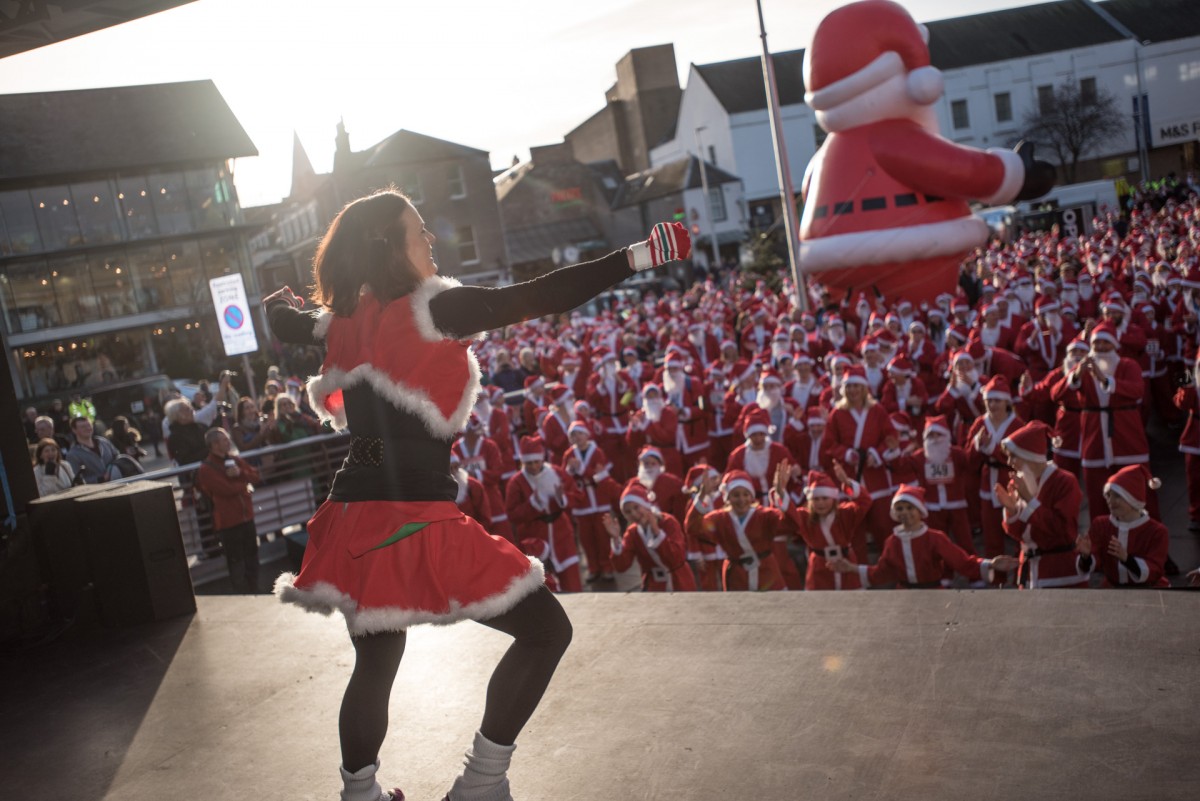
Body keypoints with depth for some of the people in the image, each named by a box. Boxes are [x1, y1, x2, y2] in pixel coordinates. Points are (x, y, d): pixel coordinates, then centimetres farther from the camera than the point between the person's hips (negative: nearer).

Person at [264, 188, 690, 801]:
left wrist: (280, 302, 53)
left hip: (355, 517, 8)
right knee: (545, 630, 4)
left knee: (376, 663, 24)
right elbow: (539, 298, -18)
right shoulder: (430, 308, -12)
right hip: (414, 516, -8)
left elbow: (285, 324, 29)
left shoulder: (347, 322, 8)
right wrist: (640, 256, -17)